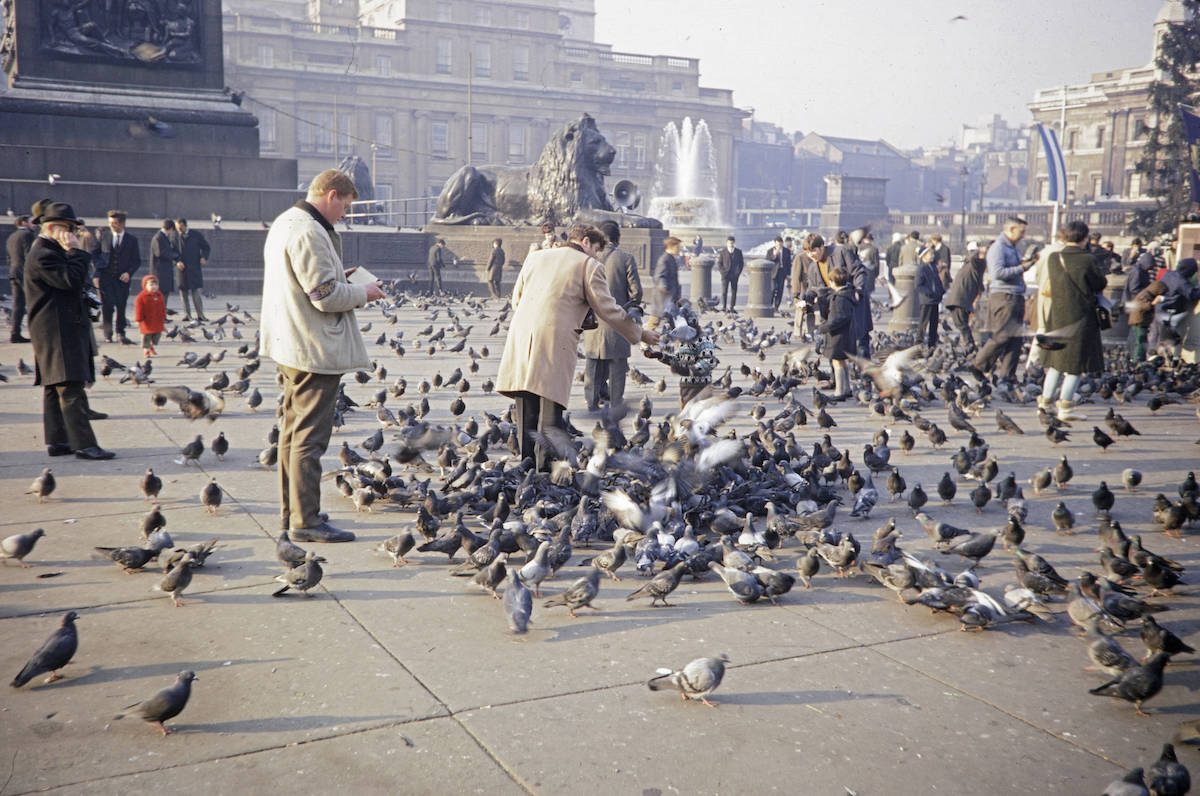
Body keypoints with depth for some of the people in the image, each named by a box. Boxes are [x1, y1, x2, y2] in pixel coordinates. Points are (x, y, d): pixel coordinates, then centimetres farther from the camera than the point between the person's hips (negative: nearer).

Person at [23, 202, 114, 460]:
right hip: (57, 331, -11)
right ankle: (83, 444, -14)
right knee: (71, 389, -13)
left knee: (54, 388, 12)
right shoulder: (42, 255, -14)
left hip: (66, 329, 11)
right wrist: (76, 251, -16)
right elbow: (72, 280, -23)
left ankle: (56, 441, 16)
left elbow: (74, 282, 25)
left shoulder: (52, 251, 20)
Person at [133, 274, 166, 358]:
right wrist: (138, 320, -15)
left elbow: (163, 309, 11)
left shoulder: (160, 295, 5)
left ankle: (153, 346, 33)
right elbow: (139, 309, -13)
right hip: (147, 322, -5)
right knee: (146, 336, 1)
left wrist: (163, 319, 11)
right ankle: (146, 349, 11)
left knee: (157, 335, 13)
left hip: (158, 321, 5)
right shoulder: (141, 297, -12)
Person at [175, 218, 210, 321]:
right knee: (183, 293, 2)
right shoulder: (175, 236, 4)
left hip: (194, 267, -1)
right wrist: (177, 262, -12)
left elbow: (207, 247, 10)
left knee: (196, 292, -5)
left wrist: (204, 257, -8)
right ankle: (187, 315, 9)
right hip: (181, 268, 1)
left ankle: (200, 315, 1)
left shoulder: (195, 234, 3)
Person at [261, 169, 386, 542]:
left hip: (291, 345, 11)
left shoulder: (284, 222, 14)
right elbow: (326, 296, -23)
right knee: (310, 436, -6)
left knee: (293, 430, 17)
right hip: (315, 348, -11)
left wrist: (341, 279, 16)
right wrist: (363, 292, -7)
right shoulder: (309, 232, -20)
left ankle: (292, 510, 27)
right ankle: (305, 520, -1)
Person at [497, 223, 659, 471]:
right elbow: (608, 310, 3)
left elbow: (516, 299, 23)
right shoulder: (589, 265, 4)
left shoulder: (535, 257, 20)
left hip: (521, 339, 5)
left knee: (527, 413, 12)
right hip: (555, 342, -5)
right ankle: (545, 469, 2)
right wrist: (640, 334, 14)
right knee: (550, 411, 0)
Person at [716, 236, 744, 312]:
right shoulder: (723, 252, 1)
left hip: (735, 275, 2)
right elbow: (719, 263, 4)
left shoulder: (738, 252, 5)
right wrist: (722, 272, -7)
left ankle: (732, 307, 10)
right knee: (724, 291, -6)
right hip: (725, 275, -2)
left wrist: (738, 272, -2)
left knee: (734, 292, 3)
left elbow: (741, 263, 9)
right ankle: (724, 307, -2)